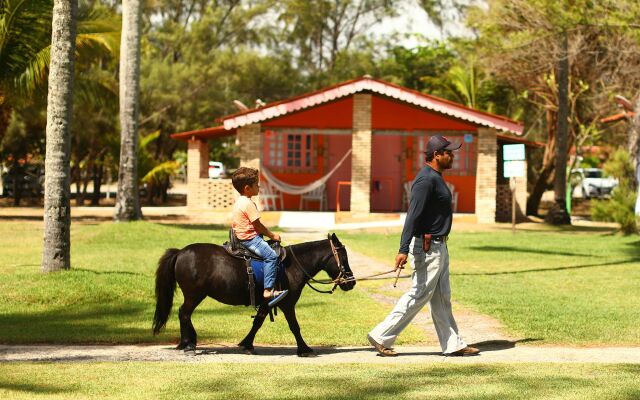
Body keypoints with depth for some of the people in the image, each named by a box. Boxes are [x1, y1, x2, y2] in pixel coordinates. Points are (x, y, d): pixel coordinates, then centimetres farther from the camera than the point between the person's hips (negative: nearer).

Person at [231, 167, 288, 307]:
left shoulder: (239, 202, 15)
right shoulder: (248, 204, -17)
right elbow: (258, 226, -15)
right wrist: (272, 235, -2)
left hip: (241, 237, 11)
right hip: (249, 238, -11)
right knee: (271, 256, -21)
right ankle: (268, 291, -30)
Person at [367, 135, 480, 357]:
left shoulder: (435, 178, 13)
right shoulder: (426, 180, -19)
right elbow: (413, 216, -26)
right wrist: (403, 250, -33)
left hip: (439, 246, 11)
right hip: (427, 247, -11)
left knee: (441, 297, 12)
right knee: (419, 295, -6)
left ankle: (453, 344, 17)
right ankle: (381, 336, 0)